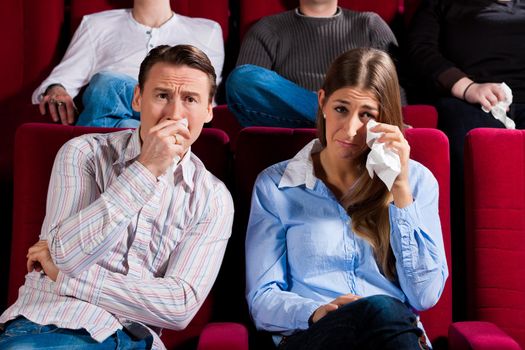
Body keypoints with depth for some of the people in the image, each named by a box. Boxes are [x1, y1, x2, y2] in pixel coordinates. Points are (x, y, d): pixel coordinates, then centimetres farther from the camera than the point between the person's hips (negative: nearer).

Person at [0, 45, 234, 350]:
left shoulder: (215, 200, 3)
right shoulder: (83, 153, 2)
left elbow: (182, 305, -6)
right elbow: (66, 254, -11)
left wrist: (64, 277, -7)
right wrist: (145, 169, -16)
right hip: (50, 323, -2)